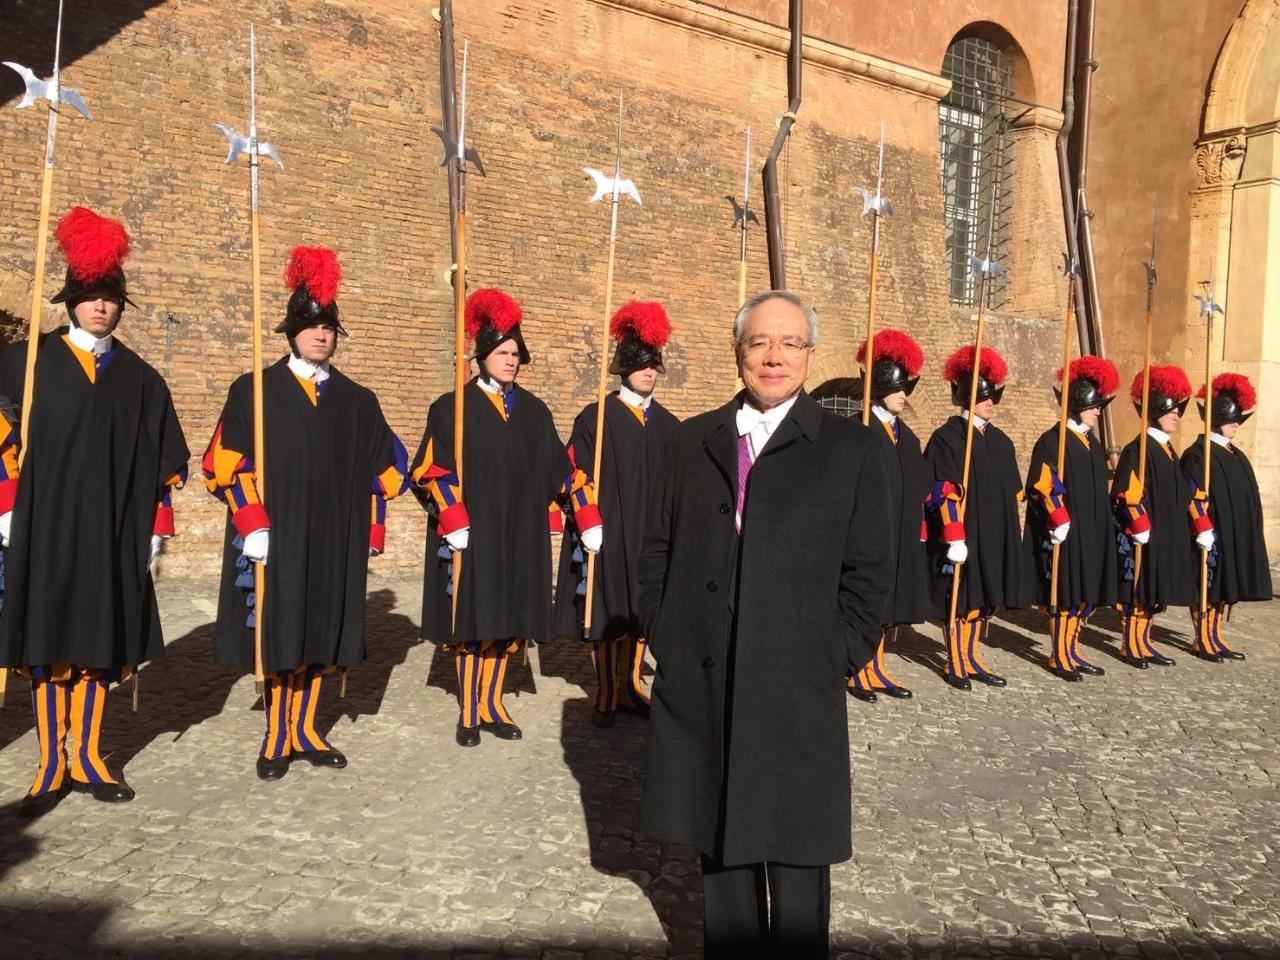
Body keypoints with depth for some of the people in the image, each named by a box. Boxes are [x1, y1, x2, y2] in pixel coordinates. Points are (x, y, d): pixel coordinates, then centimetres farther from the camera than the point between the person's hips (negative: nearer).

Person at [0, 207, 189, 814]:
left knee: (101, 642, 6)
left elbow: (162, 458, 10)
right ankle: (52, 766, 11)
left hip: (113, 533, 2)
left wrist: (156, 526, 5)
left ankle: (86, 758, 18)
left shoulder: (139, 378, 10)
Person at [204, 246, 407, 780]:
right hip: (276, 538, -3)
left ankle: (306, 731, 22)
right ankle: (276, 738, 15)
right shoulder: (253, 392, 0)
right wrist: (252, 525, -13)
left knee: (322, 635, 8)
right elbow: (224, 463, -4)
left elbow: (384, 465, 13)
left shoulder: (356, 401, 8)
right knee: (279, 635, 2)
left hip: (334, 541, 3)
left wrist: (370, 530, 7)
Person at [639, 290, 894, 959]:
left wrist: (839, 660, -6)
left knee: (795, 850, 9)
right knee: (718, 840, 16)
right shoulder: (690, 442, 9)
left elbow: (870, 571, -1)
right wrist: (661, 633, 4)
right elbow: (657, 548, 12)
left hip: (797, 687, -3)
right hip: (699, 684, 3)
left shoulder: (852, 449, 0)